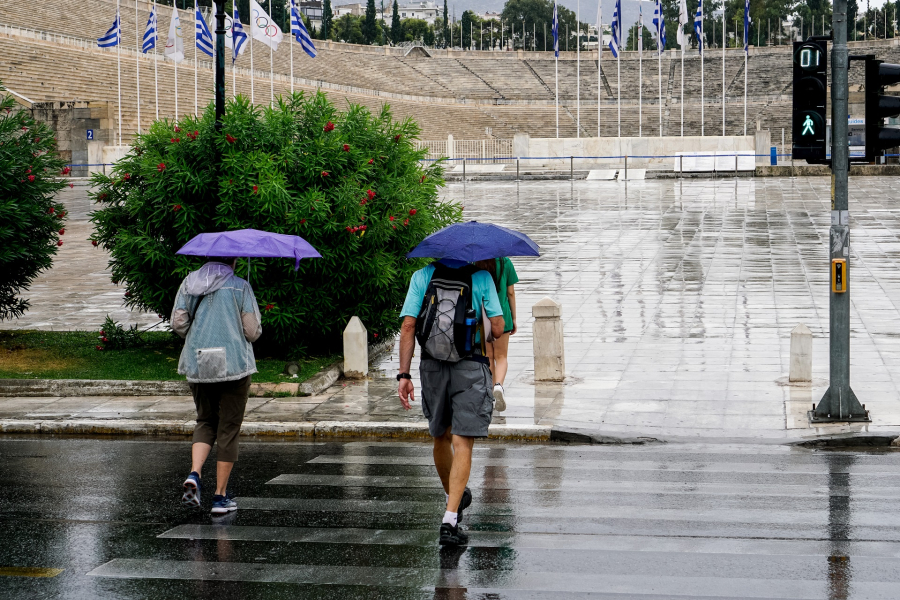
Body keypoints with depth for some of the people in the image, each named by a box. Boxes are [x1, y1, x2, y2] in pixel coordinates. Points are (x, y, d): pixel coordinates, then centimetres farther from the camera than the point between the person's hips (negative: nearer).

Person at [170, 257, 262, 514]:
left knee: (205, 421, 19)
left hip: (198, 365, 4)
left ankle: (194, 474, -6)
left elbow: (178, 322, 3)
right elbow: (252, 331, -6)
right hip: (234, 364, -4)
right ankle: (221, 496, 6)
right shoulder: (240, 286, -3)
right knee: (229, 428, 5)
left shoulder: (189, 283, 7)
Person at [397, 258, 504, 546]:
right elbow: (498, 328, -6)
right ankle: (450, 519, -14)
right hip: (471, 368, -3)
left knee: (441, 437, 22)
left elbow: (408, 326, -5)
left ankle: (454, 497, 42)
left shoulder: (422, 276, 1)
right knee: (462, 443, -4)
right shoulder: (481, 277, -3)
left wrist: (404, 375, -4)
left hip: (433, 368, 3)